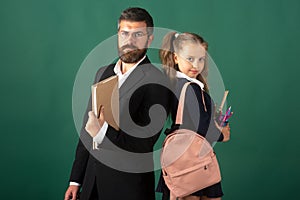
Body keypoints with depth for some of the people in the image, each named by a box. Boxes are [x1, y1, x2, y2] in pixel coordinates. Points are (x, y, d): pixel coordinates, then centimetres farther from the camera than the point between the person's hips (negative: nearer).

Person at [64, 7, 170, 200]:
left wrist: (103, 133, -29)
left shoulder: (156, 81, -12)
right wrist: (76, 180, 12)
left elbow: (144, 144, -16)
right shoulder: (103, 73, 10)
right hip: (92, 182, 6)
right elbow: (87, 129, 13)